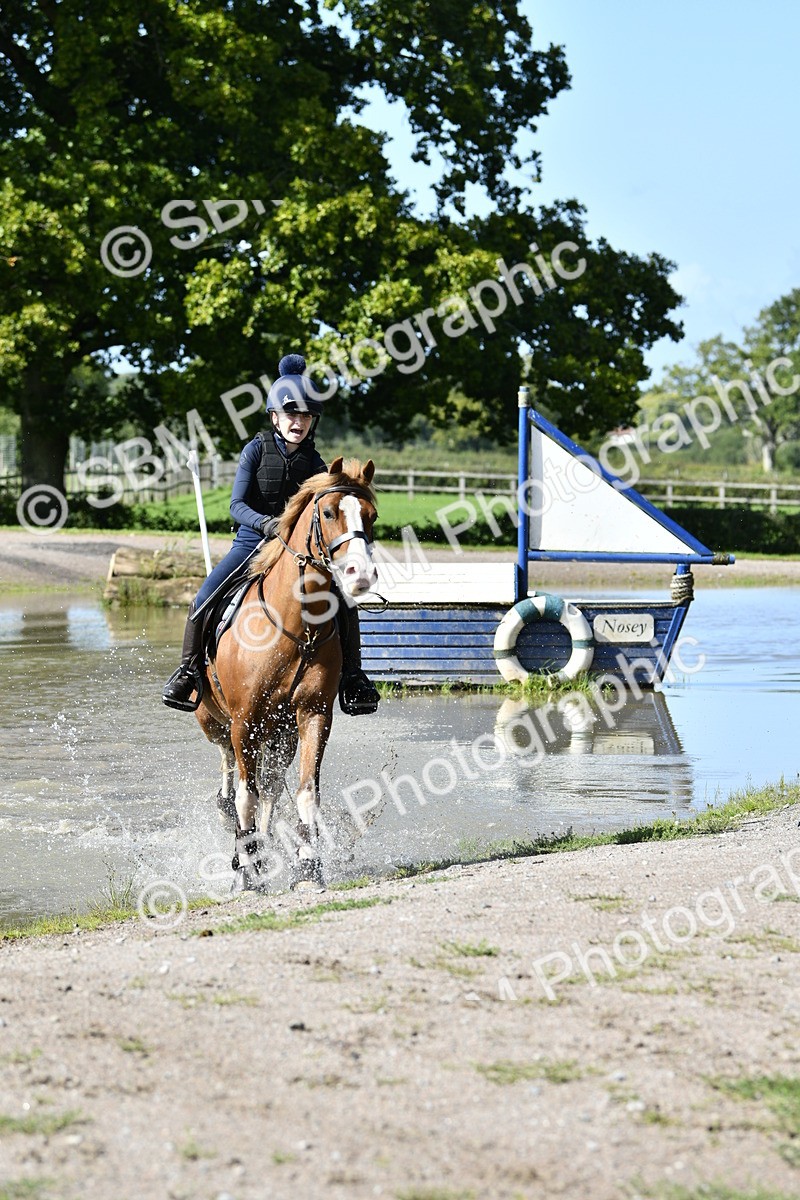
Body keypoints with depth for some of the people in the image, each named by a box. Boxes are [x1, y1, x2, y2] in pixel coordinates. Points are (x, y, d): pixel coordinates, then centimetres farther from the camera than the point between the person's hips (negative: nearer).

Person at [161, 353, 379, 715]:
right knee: (203, 600, -20)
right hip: (252, 541, -1)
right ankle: (189, 669, 0)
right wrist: (265, 523, -31)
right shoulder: (257, 450, -6)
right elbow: (237, 505, -12)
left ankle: (352, 676, -2)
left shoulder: (313, 462, 1)